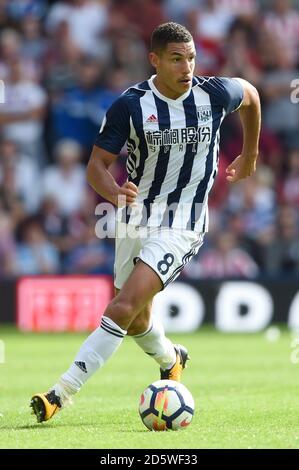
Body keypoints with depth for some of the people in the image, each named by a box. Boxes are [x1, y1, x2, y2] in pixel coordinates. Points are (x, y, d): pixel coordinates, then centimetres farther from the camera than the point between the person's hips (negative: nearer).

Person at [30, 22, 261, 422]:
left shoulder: (214, 94, -8)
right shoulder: (130, 105, -10)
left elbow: (250, 95, 16)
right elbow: (97, 164, -7)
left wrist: (249, 156, 26)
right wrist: (114, 192, -30)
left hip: (182, 224, -3)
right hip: (136, 219, 3)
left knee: (123, 309, -20)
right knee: (137, 321, 16)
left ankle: (62, 393, -20)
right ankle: (171, 360, 51)